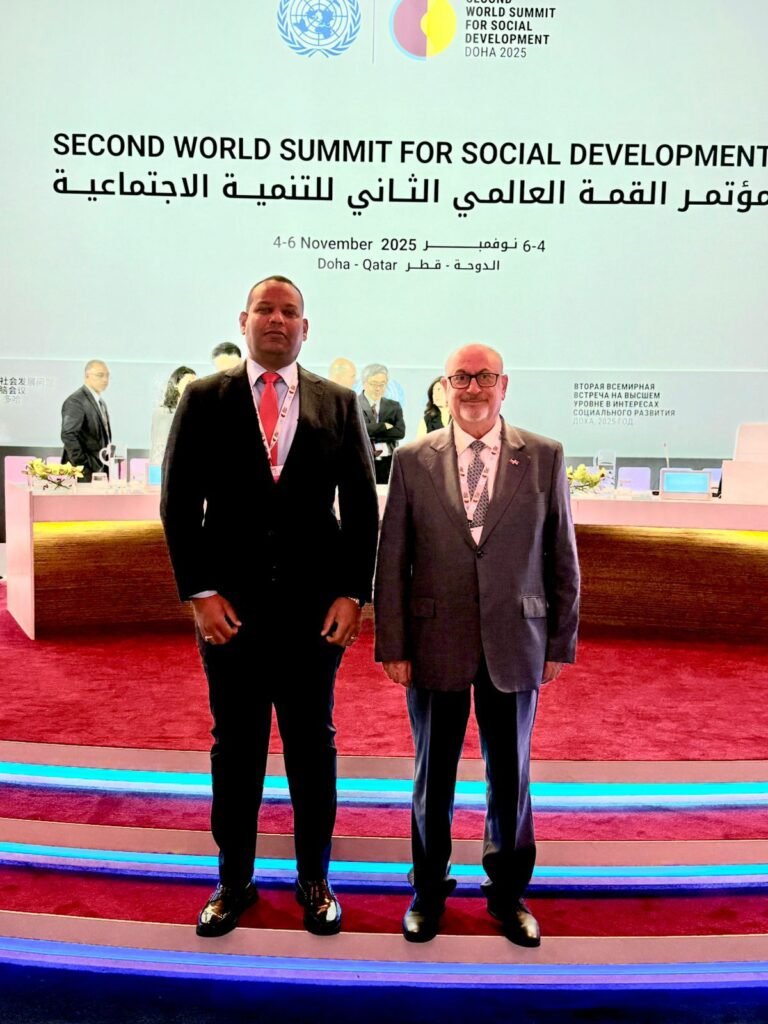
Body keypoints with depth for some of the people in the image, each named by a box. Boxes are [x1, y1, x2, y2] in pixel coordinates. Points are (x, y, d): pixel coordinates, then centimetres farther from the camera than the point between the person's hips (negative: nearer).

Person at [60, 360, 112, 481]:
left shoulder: (100, 401, 16)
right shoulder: (76, 401, -12)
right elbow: (68, 436, -20)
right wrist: (82, 464, -21)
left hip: (100, 470, 8)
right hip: (84, 472, -8)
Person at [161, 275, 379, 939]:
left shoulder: (338, 403, 6)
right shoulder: (204, 399, 4)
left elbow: (361, 507, 4)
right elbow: (180, 503, 1)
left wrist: (352, 593, -4)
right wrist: (199, 592, -6)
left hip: (315, 609, 1)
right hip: (230, 608, 0)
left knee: (314, 748, 12)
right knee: (236, 750, 12)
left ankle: (315, 880, 30)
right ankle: (234, 880, 31)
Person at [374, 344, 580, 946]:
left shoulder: (544, 458, -1)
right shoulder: (413, 460, -1)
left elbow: (563, 558, 2)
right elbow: (391, 561, -1)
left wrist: (562, 642, 2)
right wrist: (392, 645, -3)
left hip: (514, 645, 1)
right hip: (435, 646, 0)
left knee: (511, 773, 14)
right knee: (433, 774, 14)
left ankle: (508, 890, 37)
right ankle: (429, 888, 36)